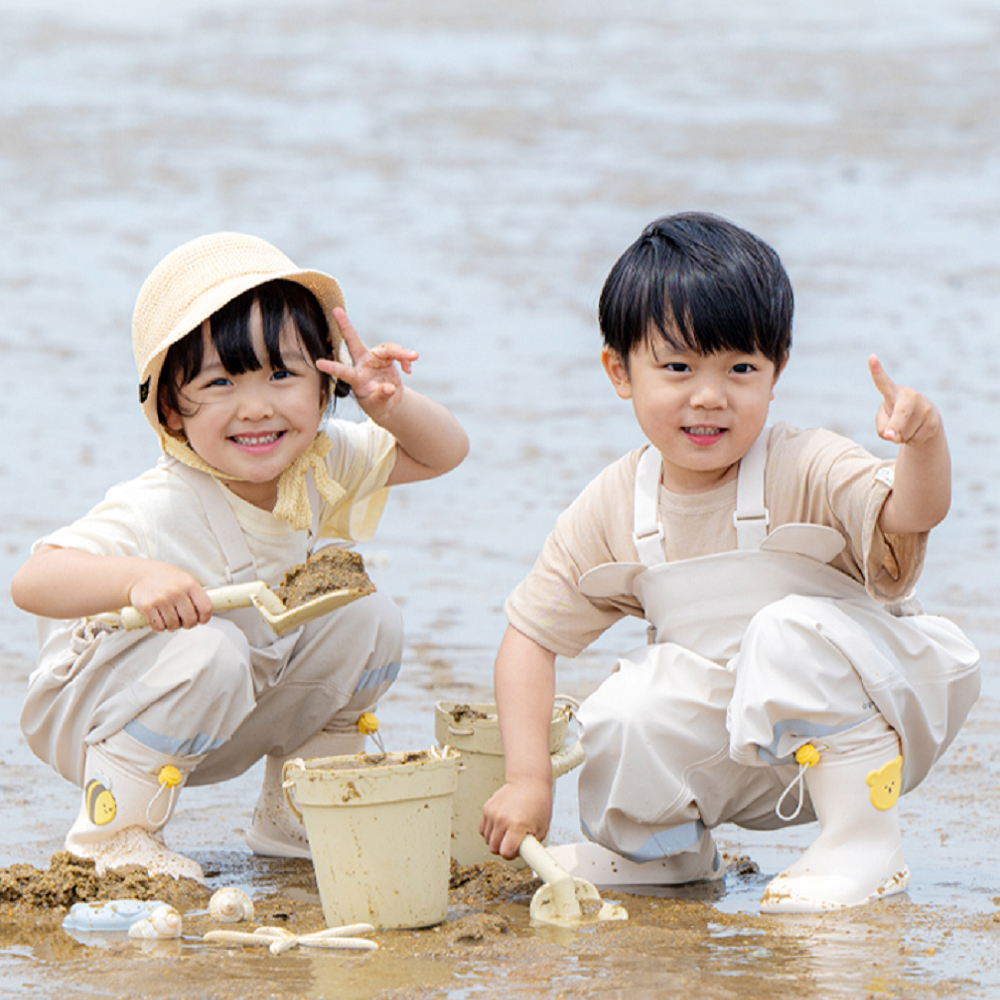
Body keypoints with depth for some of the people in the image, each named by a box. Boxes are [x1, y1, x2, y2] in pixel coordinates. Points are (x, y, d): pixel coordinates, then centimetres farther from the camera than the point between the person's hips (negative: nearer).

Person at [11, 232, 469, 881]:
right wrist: (139, 578, -58)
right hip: (92, 718, -7)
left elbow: (444, 454, 1)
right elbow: (32, 582, -40)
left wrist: (395, 408, -21)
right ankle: (115, 826, -16)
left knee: (367, 619, -9)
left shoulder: (321, 465, -10)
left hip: (228, 722, 7)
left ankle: (295, 811, 7)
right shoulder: (162, 511, -32)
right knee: (209, 652, -36)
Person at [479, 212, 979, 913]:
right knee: (627, 715, -22)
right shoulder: (611, 512, -8)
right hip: (742, 759, 4)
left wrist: (924, 443, -58)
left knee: (796, 628, -31)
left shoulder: (809, 472, -19)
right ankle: (663, 850, 12)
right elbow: (531, 636, -3)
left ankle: (868, 847, -20)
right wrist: (528, 778, -12)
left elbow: (908, 514, -36)